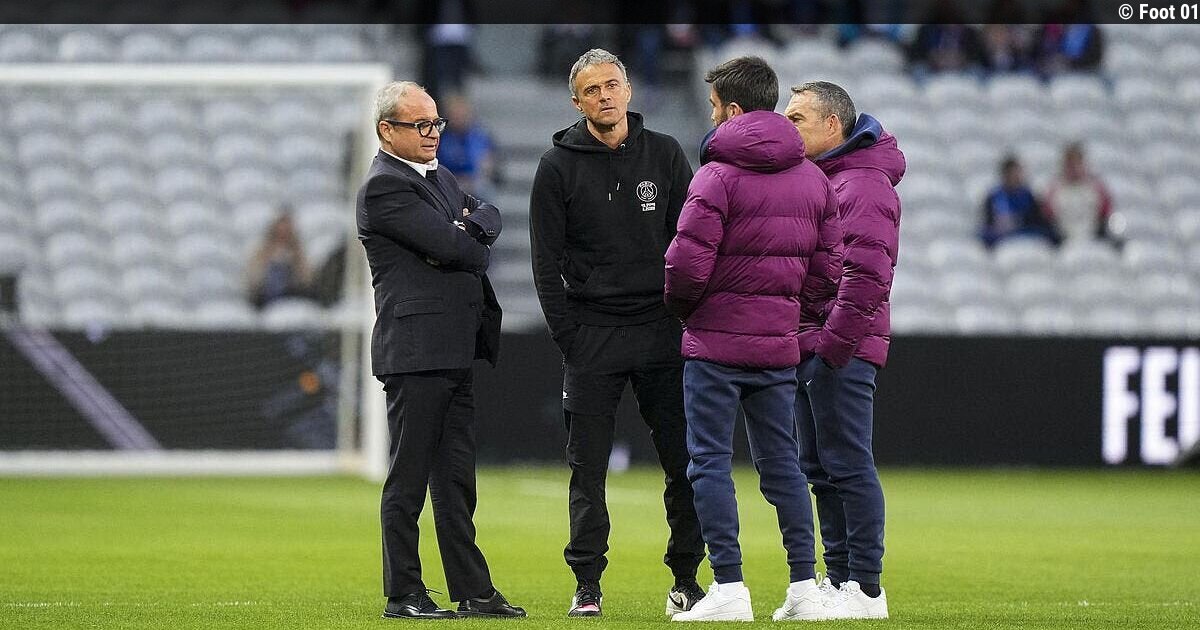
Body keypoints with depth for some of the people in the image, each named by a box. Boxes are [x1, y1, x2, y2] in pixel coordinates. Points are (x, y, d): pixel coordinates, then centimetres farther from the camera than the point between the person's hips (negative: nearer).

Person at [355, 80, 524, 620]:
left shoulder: (441, 179, 21)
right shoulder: (384, 186, -10)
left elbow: (488, 223, 11)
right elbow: (450, 245, -17)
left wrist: (470, 228, -9)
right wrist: (472, 241, 3)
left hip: (454, 352, 9)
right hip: (416, 349, -9)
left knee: (456, 480, 10)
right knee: (408, 480, -3)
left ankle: (473, 592, 12)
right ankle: (403, 595, 1)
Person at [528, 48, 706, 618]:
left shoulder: (665, 155, 7)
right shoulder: (559, 167, 2)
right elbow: (547, 262, 1)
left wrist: (686, 319, 0)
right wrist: (568, 336, -7)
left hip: (662, 333, 1)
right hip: (591, 335, -1)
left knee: (683, 460, 1)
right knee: (588, 468, 0)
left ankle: (686, 577, 9)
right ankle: (587, 583, 5)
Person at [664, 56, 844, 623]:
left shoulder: (718, 177, -13)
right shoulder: (813, 179, 8)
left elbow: (688, 263, -18)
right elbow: (827, 266, 7)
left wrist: (681, 308, 2)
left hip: (717, 341, -6)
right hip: (779, 343, 6)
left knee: (710, 461, 0)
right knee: (781, 460, 13)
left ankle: (728, 587, -5)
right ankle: (805, 587, 9)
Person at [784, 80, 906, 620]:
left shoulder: (864, 185, -12)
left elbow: (867, 273, -21)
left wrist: (834, 342, -22)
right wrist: (806, 341, 14)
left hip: (841, 351, -10)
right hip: (806, 348, 10)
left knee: (849, 467, -9)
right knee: (820, 469, 13)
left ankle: (865, 589, -7)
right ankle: (838, 577, 19)